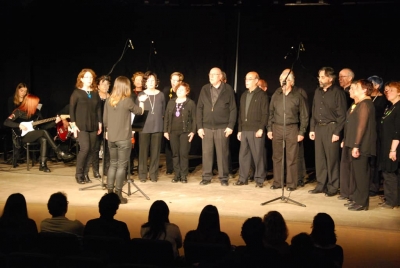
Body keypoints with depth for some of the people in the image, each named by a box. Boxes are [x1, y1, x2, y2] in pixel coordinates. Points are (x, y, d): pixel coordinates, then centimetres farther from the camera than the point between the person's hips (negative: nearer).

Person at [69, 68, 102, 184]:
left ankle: (85, 173, 14)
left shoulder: (95, 93, 10)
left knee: (91, 150, 3)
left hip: (93, 126, 5)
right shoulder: (77, 92, -3)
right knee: (85, 148, -14)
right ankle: (78, 174, 0)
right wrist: (73, 124, -10)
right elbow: (71, 108, -4)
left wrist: (100, 123, 7)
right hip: (81, 126, -5)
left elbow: (99, 108, 12)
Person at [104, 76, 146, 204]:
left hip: (111, 138, 5)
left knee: (113, 164, 15)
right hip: (123, 138, -5)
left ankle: (110, 192, 16)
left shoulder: (109, 100, 3)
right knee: (121, 166, 0)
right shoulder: (127, 101, -12)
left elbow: (105, 119, 9)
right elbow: (140, 111, 4)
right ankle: (118, 195, 0)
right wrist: (141, 101, 23)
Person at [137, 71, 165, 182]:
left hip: (157, 127, 1)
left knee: (155, 152, 4)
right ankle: (142, 174, 10)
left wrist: (160, 122, 10)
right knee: (143, 151, 1)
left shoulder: (160, 95, 4)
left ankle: (153, 174, 12)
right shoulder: (141, 95, 2)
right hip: (144, 127, -1)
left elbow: (163, 111, 11)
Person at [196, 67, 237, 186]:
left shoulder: (228, 89, 0)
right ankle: (206, 177, 14)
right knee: (206, 153, 5)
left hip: (222, 127, -2)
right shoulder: (204, 89, 7)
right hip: (206, 127, 3)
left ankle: (223, 178, 11)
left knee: (222, 154, 2)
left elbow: (233, 109, -1)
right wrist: (199, 126, 1)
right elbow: (199, 108, 7)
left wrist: (230, 126, -8)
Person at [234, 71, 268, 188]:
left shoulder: (262, 95, -2)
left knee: (258, 155, -2)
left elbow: (265, 114, -7)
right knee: (243, 155, 6)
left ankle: (259, 179, 6)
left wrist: (261, 128, -16)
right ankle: (243, 178, 13)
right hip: (244, 130, 6)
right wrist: (239, 130, 13)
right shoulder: (244, 95, 17)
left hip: (256, 130, -6)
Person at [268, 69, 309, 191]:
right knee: (277, 157, 7)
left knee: (291, 158, 0)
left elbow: (304, 115, -1)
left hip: (292, 128, -4)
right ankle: (277, 182, 16)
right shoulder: (276, 94, 8)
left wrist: (301, 132, -5)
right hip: (277, 128, 4)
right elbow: (271, 112, 13)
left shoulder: (298, 95, -3)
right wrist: (269, 129, 8)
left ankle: (291, 183, 7)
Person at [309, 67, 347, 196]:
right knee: (319, 158, 9)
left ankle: (332, 187, 8)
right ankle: (321, 185, 18)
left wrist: (337, 132, -15)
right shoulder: (318, 91, 13)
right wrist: (312, 129, 11)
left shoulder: (338, 92, -8)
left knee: (331, 159, -1)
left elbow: (342, 114, -11)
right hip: (318, 128, 6)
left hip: (331, 128, -6)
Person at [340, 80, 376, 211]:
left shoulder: (365, 104, -15)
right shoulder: (357, 104, 16)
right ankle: (356, 198, 23)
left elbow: (362, 126, -21)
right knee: (353, 172, 14)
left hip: (360, 146, -10)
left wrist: (356, 146, -23)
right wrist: (345, 141, 19)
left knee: (360, 173, -4)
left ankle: (362, 202, 4)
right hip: (351, 144, 10)